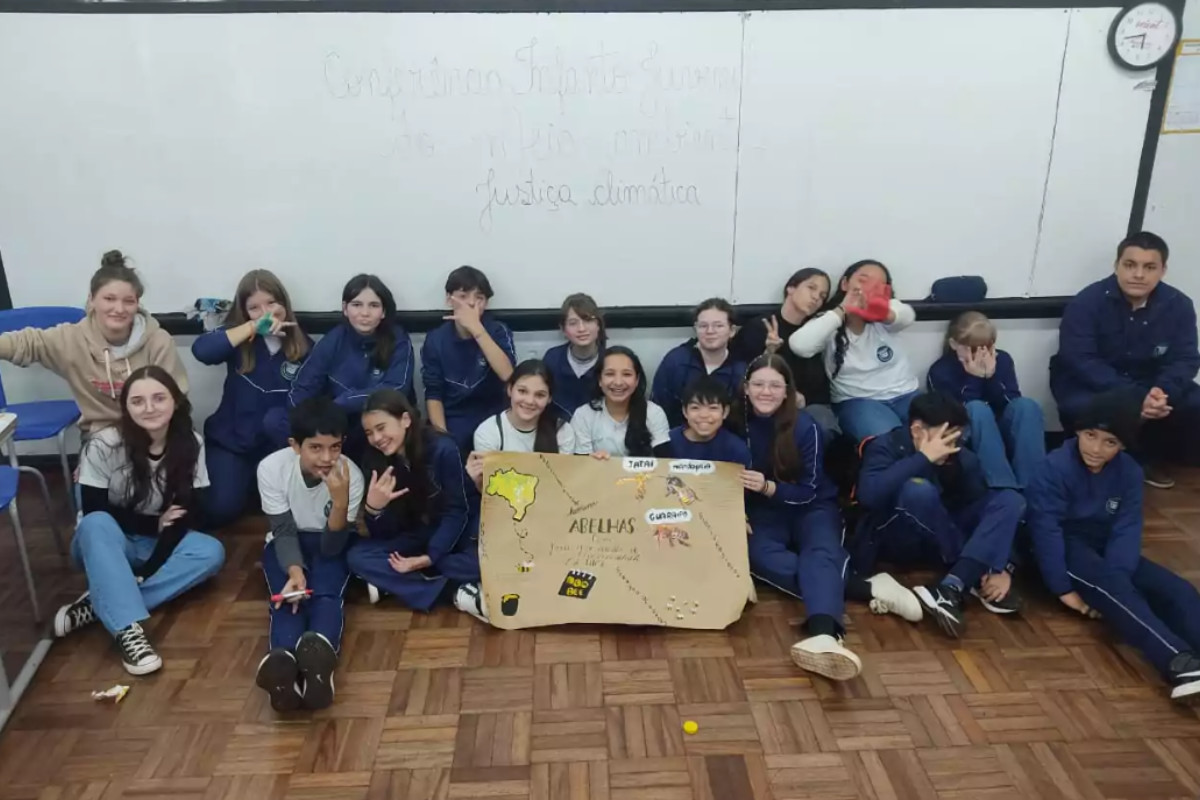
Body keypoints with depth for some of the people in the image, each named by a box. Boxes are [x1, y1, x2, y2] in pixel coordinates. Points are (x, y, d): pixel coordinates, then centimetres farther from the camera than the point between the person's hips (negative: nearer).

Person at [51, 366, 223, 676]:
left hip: (160, 545, 3)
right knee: (96, 525, -36)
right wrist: (155, 523, -18)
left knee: (212, 553, -25)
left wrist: (147, 570, -24)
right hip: (107, 545, -2)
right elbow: (93, 512, -15)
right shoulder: (104, 444, -21)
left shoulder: (191, 445, -13)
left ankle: (98, 604, -27)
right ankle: (127, 629, -44)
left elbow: (192, 515, -14)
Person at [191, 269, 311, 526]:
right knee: (221, 510, -16)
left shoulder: (302, 344, -3)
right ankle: (246, 478, 19)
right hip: (232, 439, 0)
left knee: (275, 418, -35)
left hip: (274, 442, 0)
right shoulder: (238, 335, -5)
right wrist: (253, 328, -27)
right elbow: (201, 350, -26)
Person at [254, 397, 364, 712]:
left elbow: (331, 548, -22)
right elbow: (284, 531, -17)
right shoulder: (271, 468, -22)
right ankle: (284, 663, -60)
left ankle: (319, 656, -63)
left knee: (326, 595, -32)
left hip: (329, 544, 0)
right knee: (288, 597, -31)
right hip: (286, 543, 1)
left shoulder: (351, 475, -23)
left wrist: (340, 501, -39)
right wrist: (295, 571, -37)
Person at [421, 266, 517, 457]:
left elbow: (507, 374, -21)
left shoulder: (498, 331, -3)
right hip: (452, 423, 1)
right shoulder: (436, 339, 0)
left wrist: (477, 329, -25)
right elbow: (433, 394, 0)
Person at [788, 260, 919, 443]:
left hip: (906, 395, 4)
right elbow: (799, 346, -25)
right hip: (859, 401, -3)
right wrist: (842, 309, -21)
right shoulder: (829, 322, -3)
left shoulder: (883, 312, 2)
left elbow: (907, 315, -24)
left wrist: (883, 311, -51)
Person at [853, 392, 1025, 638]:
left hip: (941, 541, 6)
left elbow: (979, 509, -7)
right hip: (894, 541, -5)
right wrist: (923, 459, -34)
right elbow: (869, 495, -39)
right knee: (917, 490, -36)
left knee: (1010, 499, -15)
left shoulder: (962, 458, -4)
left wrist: (999, 567, -21)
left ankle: (951, 589, -33)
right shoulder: (886, 447, -19)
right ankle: (976, 580, -23)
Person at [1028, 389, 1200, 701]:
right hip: (1066, 548, -6)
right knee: (1111, 585, -34)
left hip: (1105, 548, 6)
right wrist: (1063, 587, -23)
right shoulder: (1055, 468, -17)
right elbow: (1046, 529, -20)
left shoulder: (1129, 472, -1)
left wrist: (1113, 578, -24)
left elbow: (1127, 530, -8)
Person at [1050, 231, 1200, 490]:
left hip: (1148, 384, 5)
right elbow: (1080, 362, -25)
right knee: (1083, 409, -36)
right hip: (1088, 384, -4)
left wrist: (1163, 391, -31)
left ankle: (1149, 456, 12)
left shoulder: (1178, 305, -5)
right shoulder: (1086, 302, -19)